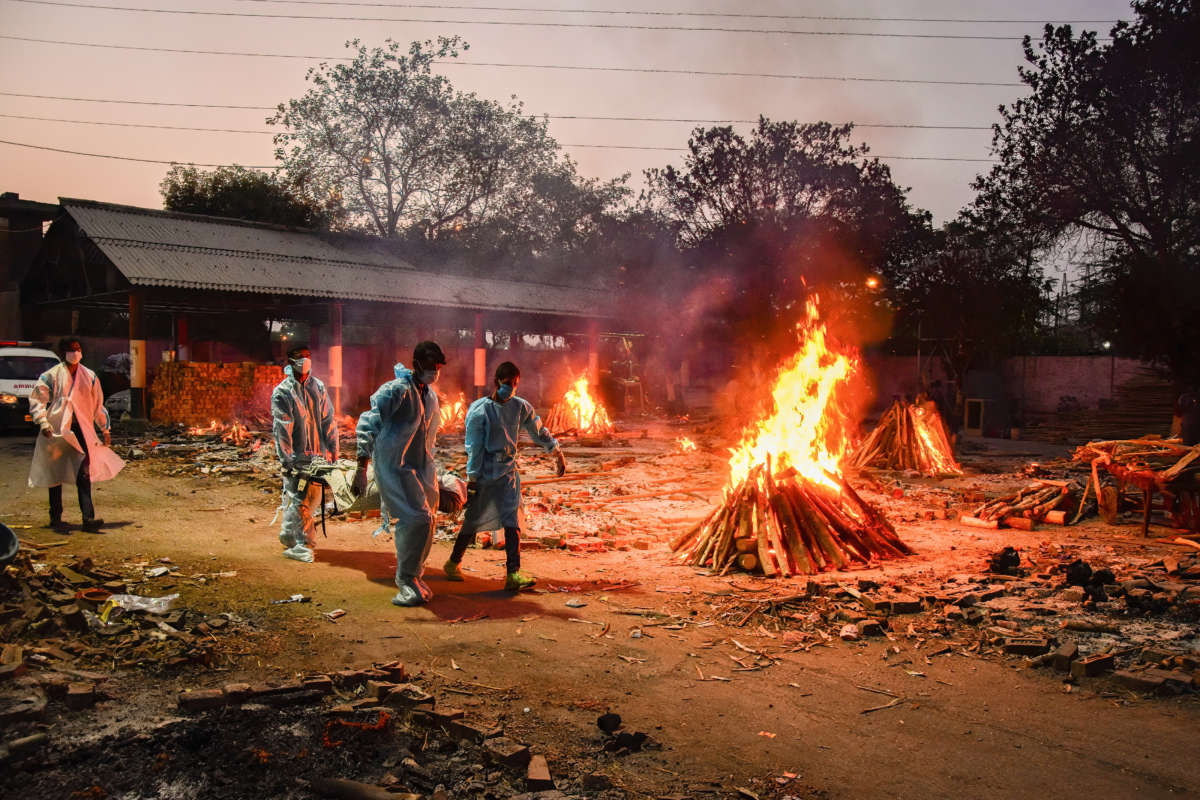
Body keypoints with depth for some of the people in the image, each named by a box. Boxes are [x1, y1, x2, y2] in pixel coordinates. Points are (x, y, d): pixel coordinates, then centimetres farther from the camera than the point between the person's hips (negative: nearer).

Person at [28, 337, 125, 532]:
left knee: (84, 472, -8)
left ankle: (88, 518, -11)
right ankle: (55, 518, 17)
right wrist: (43, 422, -12)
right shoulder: (51, 375, 0)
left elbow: (98, 405, 17)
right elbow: (36, 400, 1)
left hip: (80, 429, 2)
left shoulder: (89, 377, 10)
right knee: (55, 474, 7)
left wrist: (105, 429, 18)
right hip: (56, 429, -2)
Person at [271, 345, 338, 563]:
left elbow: (328, 421, 11)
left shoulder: (318, 387, 11)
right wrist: (286, 460, -15)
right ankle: (297, 545, 1)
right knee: (298, 499, -6)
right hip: (295, 456, -5)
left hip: (316, 455, 5)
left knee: (313, 497, 9)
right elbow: (281, 429, -9)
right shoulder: (282, 392, -4)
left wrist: (333, 452, 7)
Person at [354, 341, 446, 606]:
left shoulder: (431, 394, 11)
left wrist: (433, 472, 25)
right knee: (416, 519, -17)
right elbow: (368, 426, -18)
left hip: (421, 467, 8)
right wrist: (361, 469, -23)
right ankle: (406, 580, 0)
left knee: (425, 521, 10)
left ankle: (413, 577, 28)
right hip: (394, 466, -8)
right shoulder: (395, 391, -14)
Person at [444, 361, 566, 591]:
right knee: (474, 522, 3)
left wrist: (557, 452, 19)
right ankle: (453, 564, 25)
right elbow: (474, 448, -9)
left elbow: (538, 431, 19)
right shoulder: (479, 410, -9)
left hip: (508, 473, 4)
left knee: (512, 522, -7)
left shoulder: (520, 407, 5)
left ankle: (513, 574, -11)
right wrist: (471, 481, -11)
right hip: (484, 475, -4)